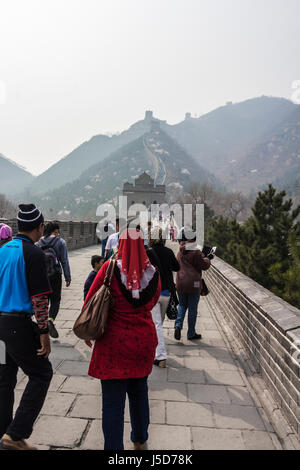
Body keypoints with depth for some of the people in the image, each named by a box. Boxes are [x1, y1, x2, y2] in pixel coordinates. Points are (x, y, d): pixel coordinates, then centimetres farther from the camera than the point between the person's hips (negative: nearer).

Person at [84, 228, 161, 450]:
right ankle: (140, 441, 42)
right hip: (144, 340, 4)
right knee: (139, 392, 23)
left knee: (113, 401, 7)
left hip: (114, 342, -4)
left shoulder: (111, 268, -13)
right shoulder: (153, 273, -4)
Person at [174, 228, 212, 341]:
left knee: (182, 305, 19)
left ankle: (178, 325, -2)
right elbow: (204, 266, -9)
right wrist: (207, 259, 11)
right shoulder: (196, 252, -12)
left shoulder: (180, 252, 6)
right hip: (193, 284, -5)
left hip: (180, 284, 5)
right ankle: (191, 333, 15)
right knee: (192, 308, 6)